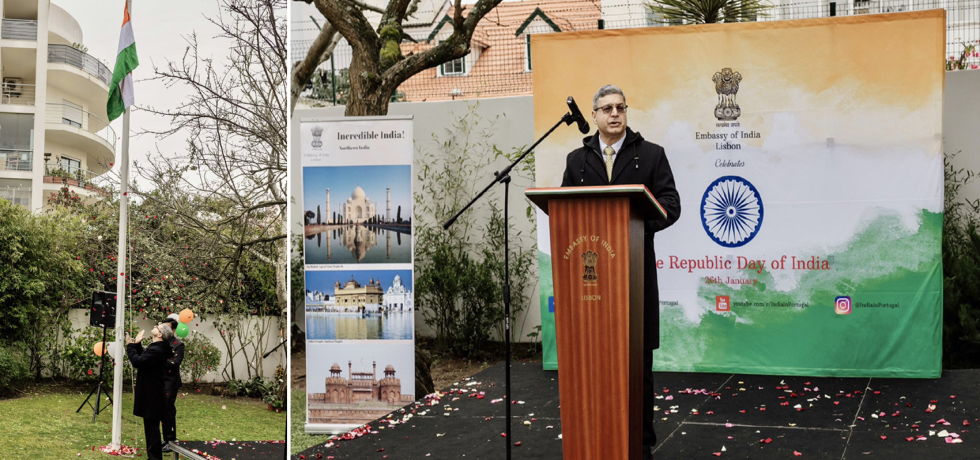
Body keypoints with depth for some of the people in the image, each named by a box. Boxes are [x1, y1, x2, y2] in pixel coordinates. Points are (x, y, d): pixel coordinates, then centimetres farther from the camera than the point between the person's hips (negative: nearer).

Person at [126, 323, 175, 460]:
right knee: (151, 428, 17)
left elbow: (137, 361, -26)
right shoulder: (157, 348, 10)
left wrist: (130, 345, -13)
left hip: (152, 397, -10)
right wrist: (137, 345, 10)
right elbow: (142, 358, 18)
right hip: (152, 394, 10)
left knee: (152, 427, -4)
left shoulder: (156, 350, -23)